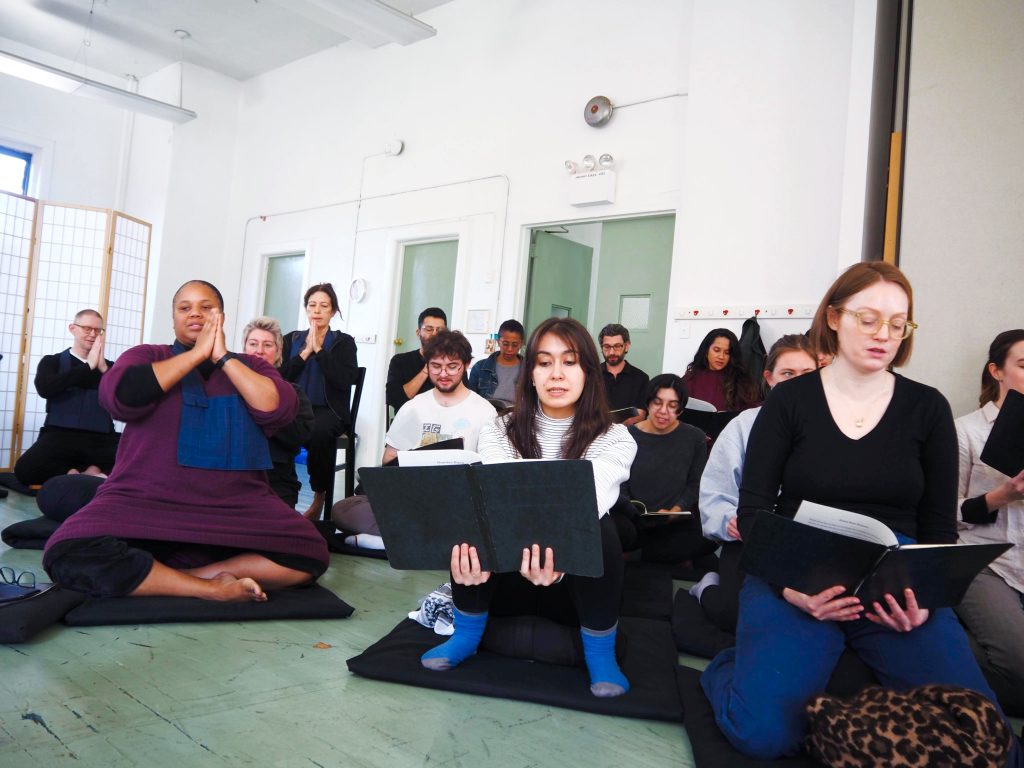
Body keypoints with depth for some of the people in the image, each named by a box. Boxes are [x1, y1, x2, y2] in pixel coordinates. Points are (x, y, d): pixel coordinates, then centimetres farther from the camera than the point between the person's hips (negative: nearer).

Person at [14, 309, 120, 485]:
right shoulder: (52, 361, 13)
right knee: (25, 468, -33)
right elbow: (45, 389, -9)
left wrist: (103, 368, -6)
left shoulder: (109, 367, 16)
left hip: (101, 438, 0)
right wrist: (89, 366, -8)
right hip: (60, 435, 0)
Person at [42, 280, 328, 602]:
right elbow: (118, 397, -12)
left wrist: (223, 357, -6)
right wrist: (197, 353, -9)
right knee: (70, 554, -29)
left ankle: (159, 578, -13)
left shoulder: (250, 366, 12)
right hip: (144, 503, -1)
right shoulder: (147, 356, 10)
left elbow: (279, 410, -8)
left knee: (310, 553, -23)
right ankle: (212, 588, -20)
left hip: (237, 507, 1)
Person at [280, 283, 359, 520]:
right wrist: (305, 352, -5)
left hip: (328, 410, -2)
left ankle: (320, 496, -14)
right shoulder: (291, 339, 17)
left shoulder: (344, 342, 9)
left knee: (320, 431, -38)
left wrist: (319, 349, -8)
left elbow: (345, 380, -9)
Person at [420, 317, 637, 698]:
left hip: (575, 583, -1)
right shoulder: (499, 432, -5)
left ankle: (600, 652, -9)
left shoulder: (614, 440, -11)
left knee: (598, 529, -32)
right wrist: (478, 551, -47)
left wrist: (556, 557, -53)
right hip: (508, 575, 2)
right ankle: (467, 634, -4)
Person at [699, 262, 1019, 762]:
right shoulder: (788, 402, 1)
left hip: (897, 588, 3)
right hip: (796, 581, -2)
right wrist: (789, 584, -20)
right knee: (764, 731, -23)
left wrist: (924, 596, -12)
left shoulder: (928, 408, 8)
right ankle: (743, 666, 9)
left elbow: (939, 527, 8)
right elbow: (753, 511, -1)